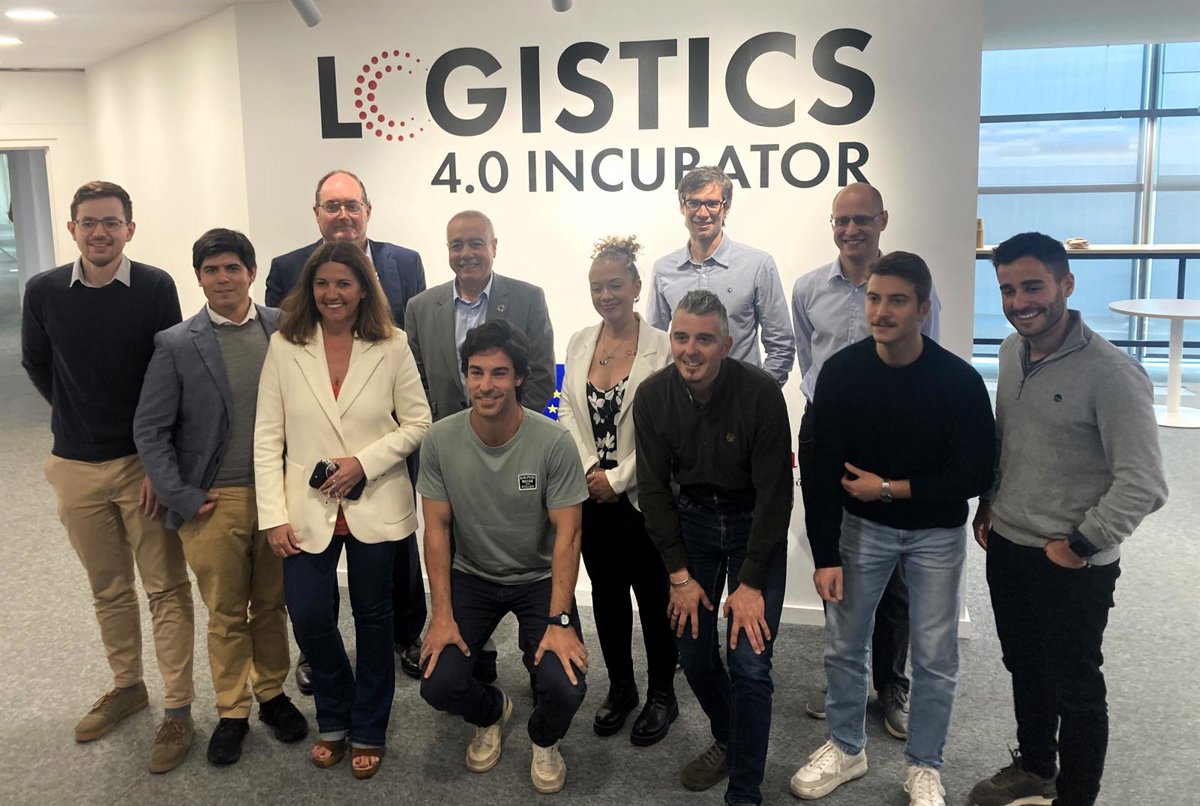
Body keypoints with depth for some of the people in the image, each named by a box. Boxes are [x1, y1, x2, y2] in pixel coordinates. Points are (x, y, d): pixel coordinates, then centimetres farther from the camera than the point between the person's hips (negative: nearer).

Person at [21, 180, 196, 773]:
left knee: (166, 588, 2)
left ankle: (178, 710, 12)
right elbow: (35, 364, 14)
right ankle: (126, 687, 34)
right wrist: (79, 418, 13)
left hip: (145, 463, -3)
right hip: (77, 467, 3)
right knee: (107, 589, 16)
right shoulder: (44, 291, -1)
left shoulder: (155, 287, -9)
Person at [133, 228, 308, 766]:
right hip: (214, 502, -1)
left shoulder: (283, 329, 1)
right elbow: (150, 429, 0)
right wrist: (180, 496, -6)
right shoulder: (177, 344, -2)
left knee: (272, 605, 13)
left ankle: (272, 692, 32)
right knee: (226, 614, 10)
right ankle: (232, 711, 26)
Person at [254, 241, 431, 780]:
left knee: (373, 618, 11)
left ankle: (368, 730, 32)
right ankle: (334, 718, 31)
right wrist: (274, 515, -7)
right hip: (308, 510, 1)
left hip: (375, 507, 0)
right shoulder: (284, 345, -3)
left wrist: (364, 462, -15)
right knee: (310, 620, 1)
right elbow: (268, 437, -2)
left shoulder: (391, 346, -5)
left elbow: (417, 423, -1)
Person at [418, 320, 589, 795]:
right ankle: (491, 713, 24)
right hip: (471, 577, 2)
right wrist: (442, 615, -13)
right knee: (438, 686, -14)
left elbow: (567, 534, -17)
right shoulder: (441, 439, -14)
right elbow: (437, 528, -8)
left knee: (566, 687, -21)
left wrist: (559, 621, -23)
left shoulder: (554, 443, -21)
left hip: (540, 579, -2)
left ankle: (544, 740, 18)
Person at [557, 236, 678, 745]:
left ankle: (662, 694, 26)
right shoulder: (579, 343, 6)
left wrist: (618, 477, -15)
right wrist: (590, 469, -10)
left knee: (653, 598, 7)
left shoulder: (662, 348, -11)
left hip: (642, 496, -5)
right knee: (607, 593, 16)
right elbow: (568, 411, 4)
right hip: (592, 494, 5)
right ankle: (619, 687, 33)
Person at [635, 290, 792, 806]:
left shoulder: (760, 393, -23)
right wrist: (679, 574, -7)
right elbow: (652, 487, -5)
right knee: (693, 650, 7)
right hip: (692, 520, 3)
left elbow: (774, 491, -19)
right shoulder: (653, 396, -12)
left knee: (749, 662, -8)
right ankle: (727, 740, 36)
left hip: (755, 525, -3)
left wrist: (751, 583, -19)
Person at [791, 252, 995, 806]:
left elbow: (976, 475, -15)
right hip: (862, 526, 2)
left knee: (934, 657, 8)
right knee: (844, 644, 10)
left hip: (936, 534, -1)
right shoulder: (841, 372, -14)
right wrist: (825, 556, -10)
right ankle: (847, 748, 33)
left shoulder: (959, 380, -19)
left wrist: (889, 488, -17)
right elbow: (823, 471, -10)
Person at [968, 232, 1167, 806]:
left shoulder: (1110, 373, -21)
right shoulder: (1012, 351, 2)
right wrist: (989, 502, 11)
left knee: (1074, 689, 10)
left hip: (1072, 566, -7)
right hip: (1007, 548, 7)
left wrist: (1081, 545, -17)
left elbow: (1143, 484, -23)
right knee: (1024, 670, 24)